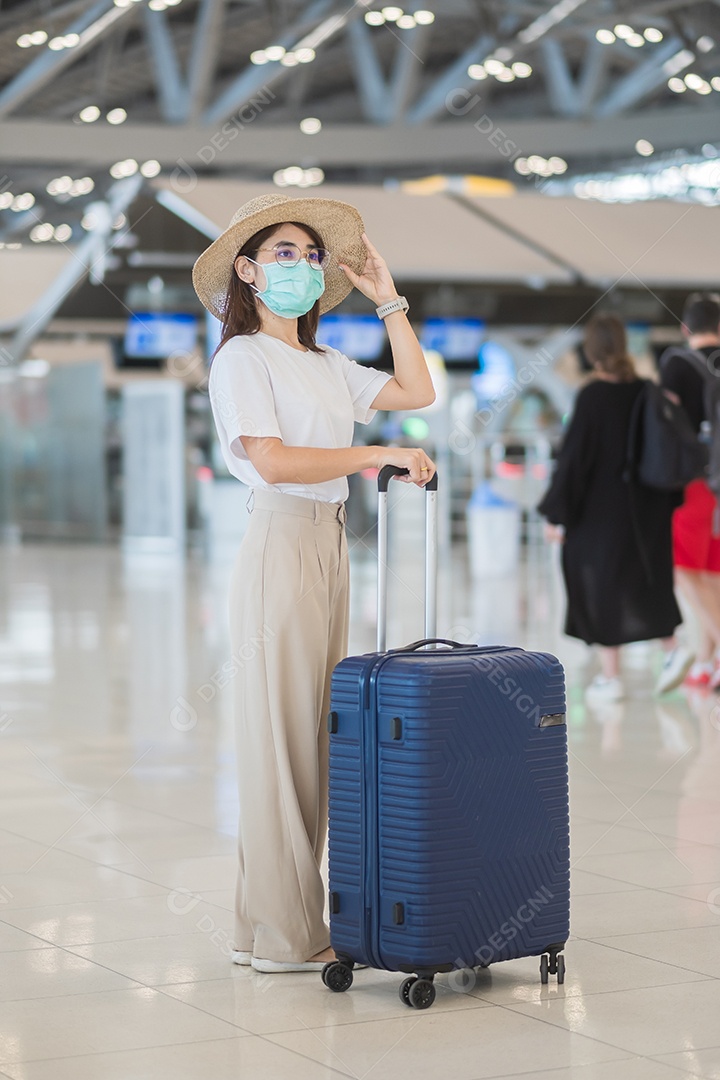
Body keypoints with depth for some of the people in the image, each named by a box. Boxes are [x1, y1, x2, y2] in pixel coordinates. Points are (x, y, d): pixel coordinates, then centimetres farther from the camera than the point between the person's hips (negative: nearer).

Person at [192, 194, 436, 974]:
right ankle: (284, 936, -1)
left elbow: (417, 391, 16)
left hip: (330, 547, 8)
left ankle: (271, 922, 16)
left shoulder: (325, 366, 19)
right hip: (281, 545, -8)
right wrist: (380, 455, -17)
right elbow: (273, 462, -17)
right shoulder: (243, 359, -5)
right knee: (280, 738, -6)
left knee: (313, 735, 9)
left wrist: (386, 299, 17)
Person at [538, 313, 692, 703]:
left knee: (600, 585, 4)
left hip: (599, 508, -5)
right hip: (646, 508, 5)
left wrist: (557, 513, -8)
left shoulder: (592, 397, -16)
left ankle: (610, 676, 6)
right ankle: (672, 648, 8)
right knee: (644, 580, 22)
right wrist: (664, 504, 17)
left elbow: (573, 456, -15)